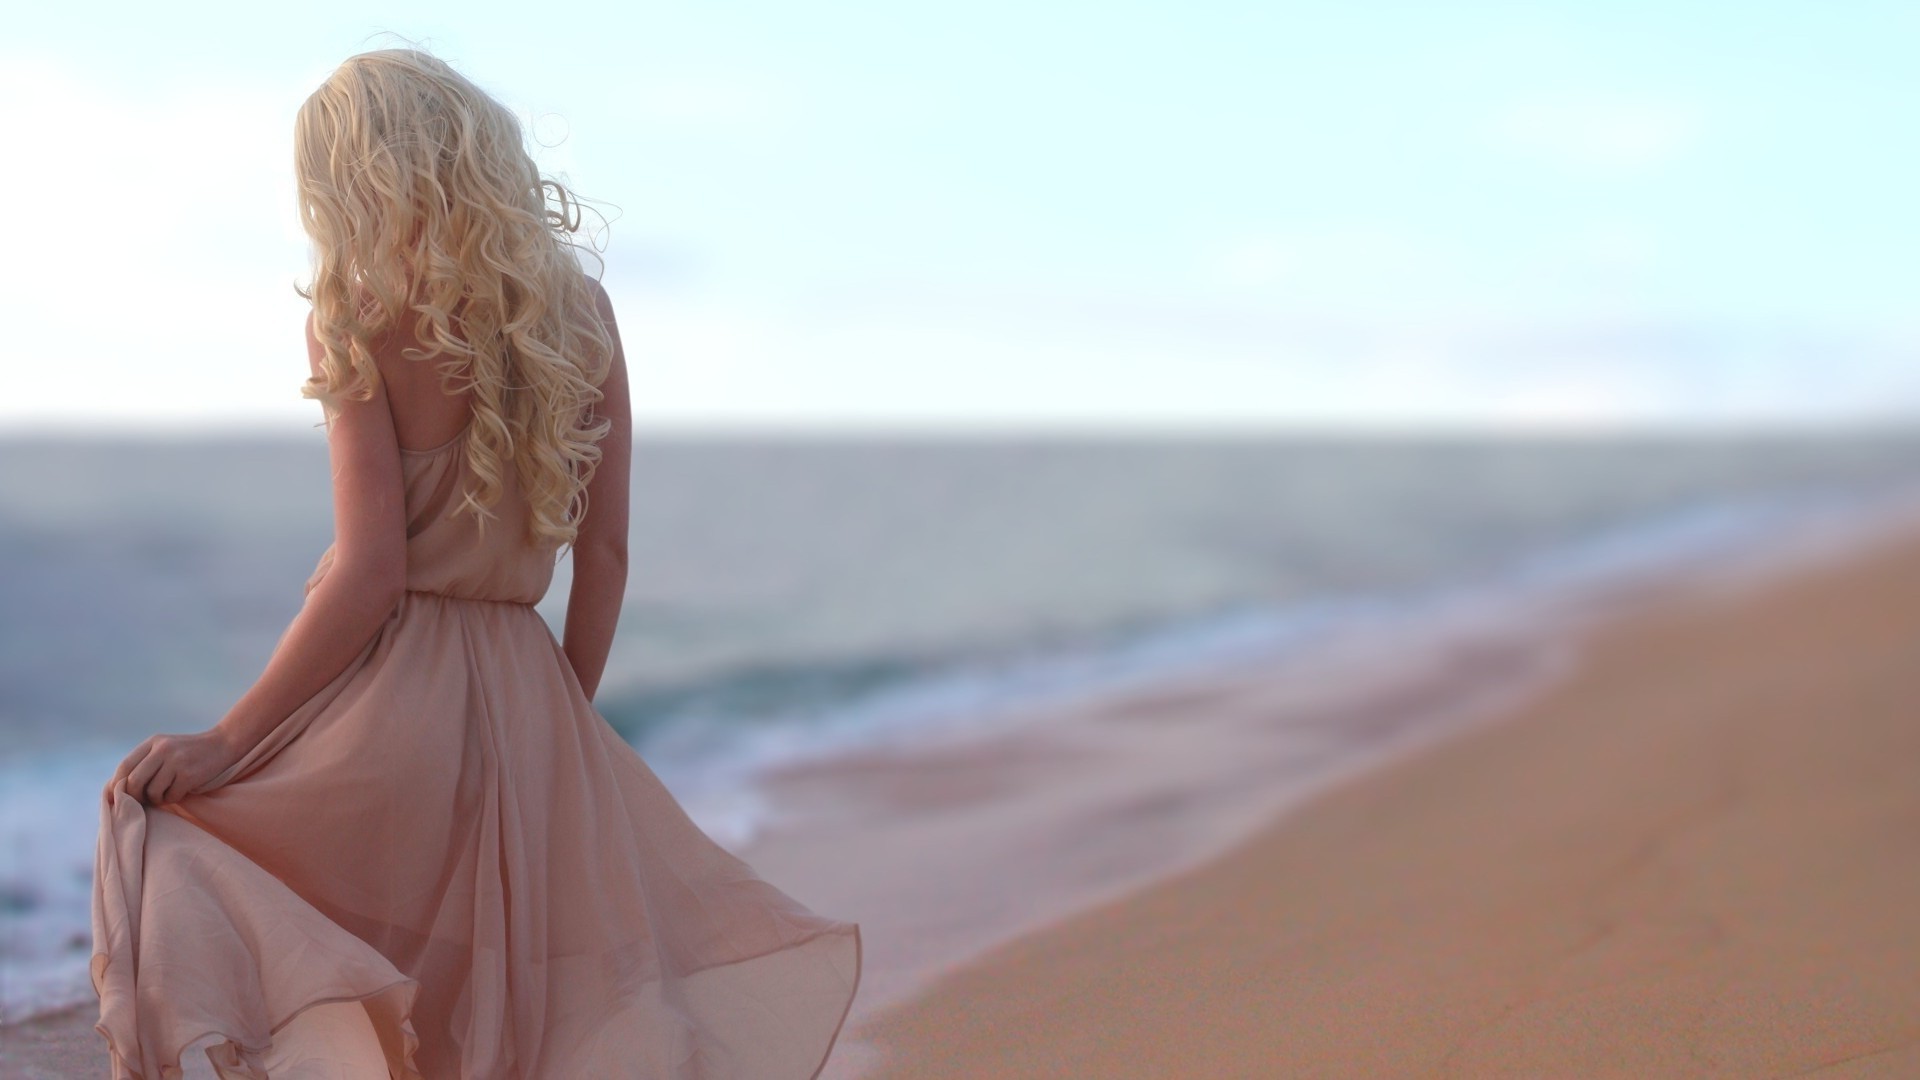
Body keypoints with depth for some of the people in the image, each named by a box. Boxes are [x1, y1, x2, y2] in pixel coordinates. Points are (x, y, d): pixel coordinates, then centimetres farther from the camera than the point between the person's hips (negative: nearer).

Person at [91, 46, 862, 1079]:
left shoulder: (360, 318, -8)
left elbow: (372, 574, -15)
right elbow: (605, 551, 7)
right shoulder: (584, 311, 6)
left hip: (384, 693, -5)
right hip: (526, 699, 5)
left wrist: (227, 742, -12)